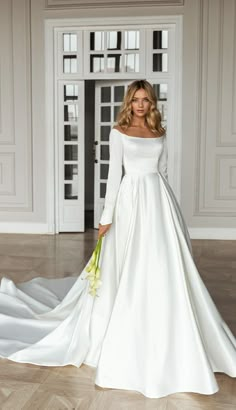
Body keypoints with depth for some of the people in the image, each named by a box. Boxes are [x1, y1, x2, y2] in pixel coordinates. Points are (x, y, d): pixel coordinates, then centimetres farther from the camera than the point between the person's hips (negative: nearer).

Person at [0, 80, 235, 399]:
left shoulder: (159, 132, 12)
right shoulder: (119, 132, -1)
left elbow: (163, 171, 15)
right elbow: (114, 174, -6)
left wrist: (164, 205, 14)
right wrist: (107, 215, -9)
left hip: (160, 200, 5)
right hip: (132, 200, -4)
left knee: (165, 268, 6)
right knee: (130, 269, 1)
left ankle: (166, 335, 24)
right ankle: (124, 339, 19)